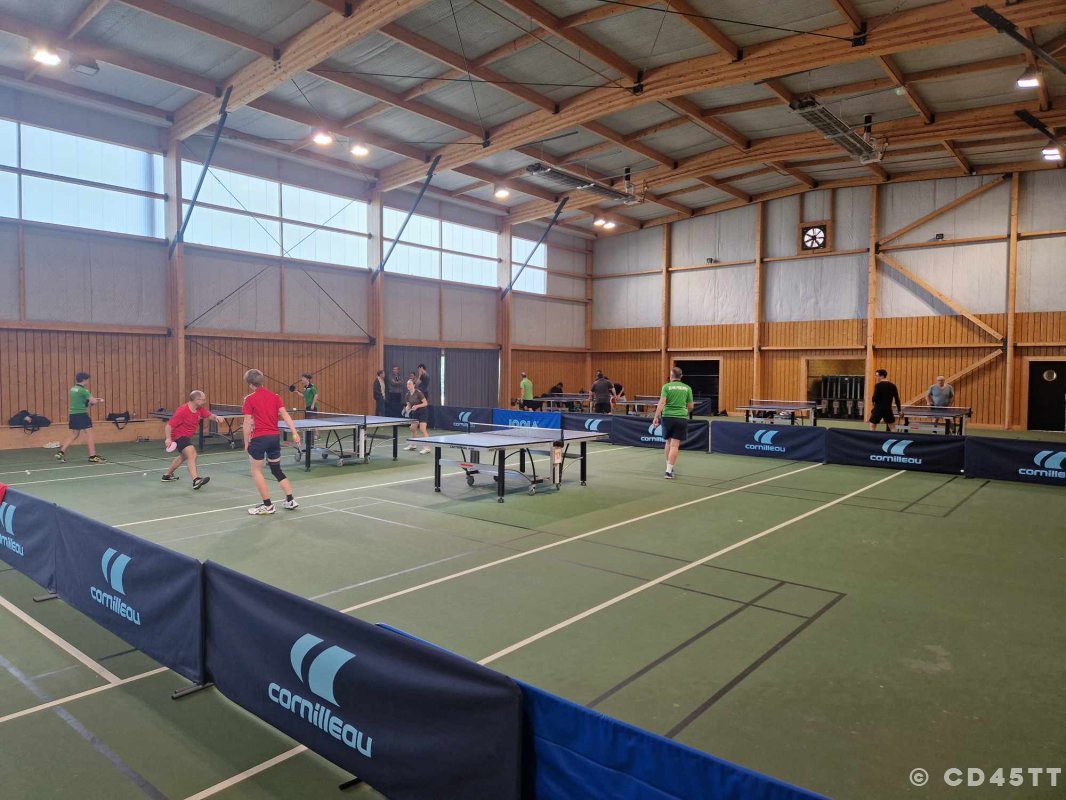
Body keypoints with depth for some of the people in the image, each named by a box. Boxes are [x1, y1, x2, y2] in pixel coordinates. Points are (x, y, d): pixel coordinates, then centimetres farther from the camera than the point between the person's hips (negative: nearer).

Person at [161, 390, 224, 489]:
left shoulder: (200, 409, -5)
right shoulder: (182, 411, -26)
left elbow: (209, 416, 4)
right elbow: (169, 425, -22)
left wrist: (216, 417, -20)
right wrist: (168, 438, -31)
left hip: (187, 436, 10)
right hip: (179, 436, -10)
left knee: (183, 456, 30)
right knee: (192, 455, -28)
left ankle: (167, 475, 51)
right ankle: (196, 480, -38)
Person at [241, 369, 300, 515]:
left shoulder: (250, 399, -6)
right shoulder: (275, 396, 6)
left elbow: (247, 424, -7)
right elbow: (285, 415, -3)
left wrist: (246, 444, 1)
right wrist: (294, 433, -6)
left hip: (259, 438, -5)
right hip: (275, 437, 6)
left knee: (256, 471, 9)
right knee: (277, 470, 19)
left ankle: (267, 505, 9)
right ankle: (290, 500, 17)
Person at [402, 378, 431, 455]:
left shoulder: (418, 393, -21)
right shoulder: (408, 394, -2)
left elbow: (425, 403, -18)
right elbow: (408, 405, 6)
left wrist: (417, 406, -30)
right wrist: (406, 409, -15)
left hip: (422, 412, -7)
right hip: (415, 413, 7)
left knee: (423, 430, -15)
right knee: (413, 428, 12)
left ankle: (427, 448, -14)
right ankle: (413, 445, 30)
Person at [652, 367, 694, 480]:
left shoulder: (666, 386, 0)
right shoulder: (687, 388, 7)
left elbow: (661, 403, -11)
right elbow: (690, 406, 12)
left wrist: (656, 417, -11)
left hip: (667, 417, 0)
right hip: (681, 418, 0)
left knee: (668, 442, 19)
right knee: (675, 445, -2)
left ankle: (669, 466, 28)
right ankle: (669, 471, -7)